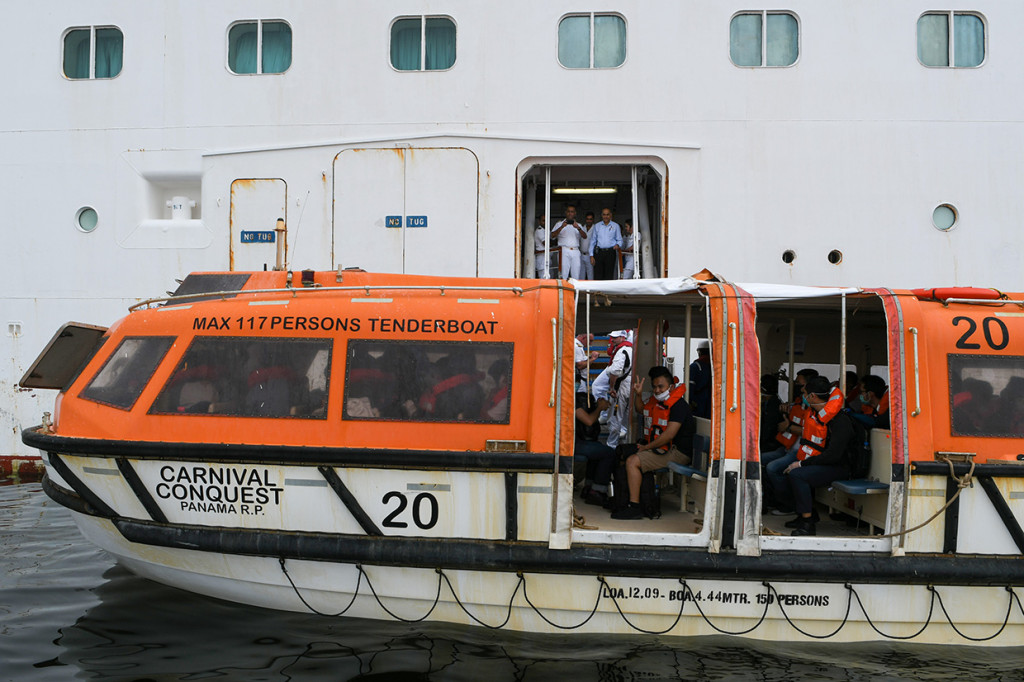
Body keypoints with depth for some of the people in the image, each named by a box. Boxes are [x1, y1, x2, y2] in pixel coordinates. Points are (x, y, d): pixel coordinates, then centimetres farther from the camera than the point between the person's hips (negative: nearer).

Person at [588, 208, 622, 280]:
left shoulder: (615, 226, 10)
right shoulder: (597, 226, 14)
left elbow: (619, 240, 12)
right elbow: (592, 241, 14)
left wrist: (618, 245, -13)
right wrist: (591, 256, 6)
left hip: (610, 252, -1)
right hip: (599, 252, 1)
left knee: (609, 276, -6)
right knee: (597, 275, -5)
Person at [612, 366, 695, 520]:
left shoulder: (679, 406, -17)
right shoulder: (657, 401, 11)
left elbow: (669, 435, -24)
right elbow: (641, 409, 31)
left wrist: (646, 447, -16)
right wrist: (638, 394, 10)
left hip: (677, 452, -10)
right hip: (660, 448, 10)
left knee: (633, 461, -24)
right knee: (622, 453, 13)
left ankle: (634, 507, -24)